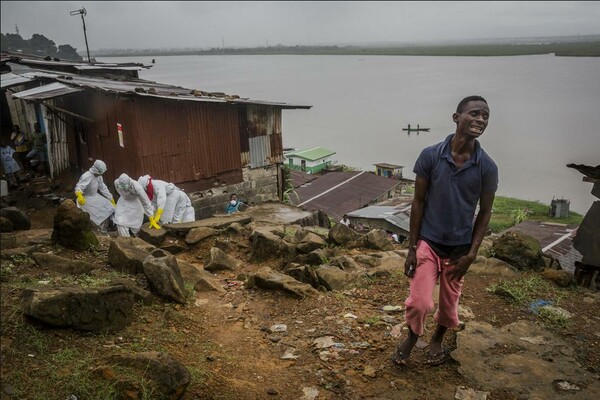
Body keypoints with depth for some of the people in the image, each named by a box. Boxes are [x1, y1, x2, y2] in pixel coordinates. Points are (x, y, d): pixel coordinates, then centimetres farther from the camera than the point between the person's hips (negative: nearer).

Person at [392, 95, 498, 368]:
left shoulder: (487, 167, -10)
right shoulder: (430, 156, -13)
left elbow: (484, 212, -1)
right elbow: (418, 202, -6)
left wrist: (471, 254, -6)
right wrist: (412, 247, -6)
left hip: (459, 248, 2)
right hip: (428, 242, -1)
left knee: (449, 304, 15)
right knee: (419, 302, -5)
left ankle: (437, 340, 45)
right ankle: (411, 337, 28)